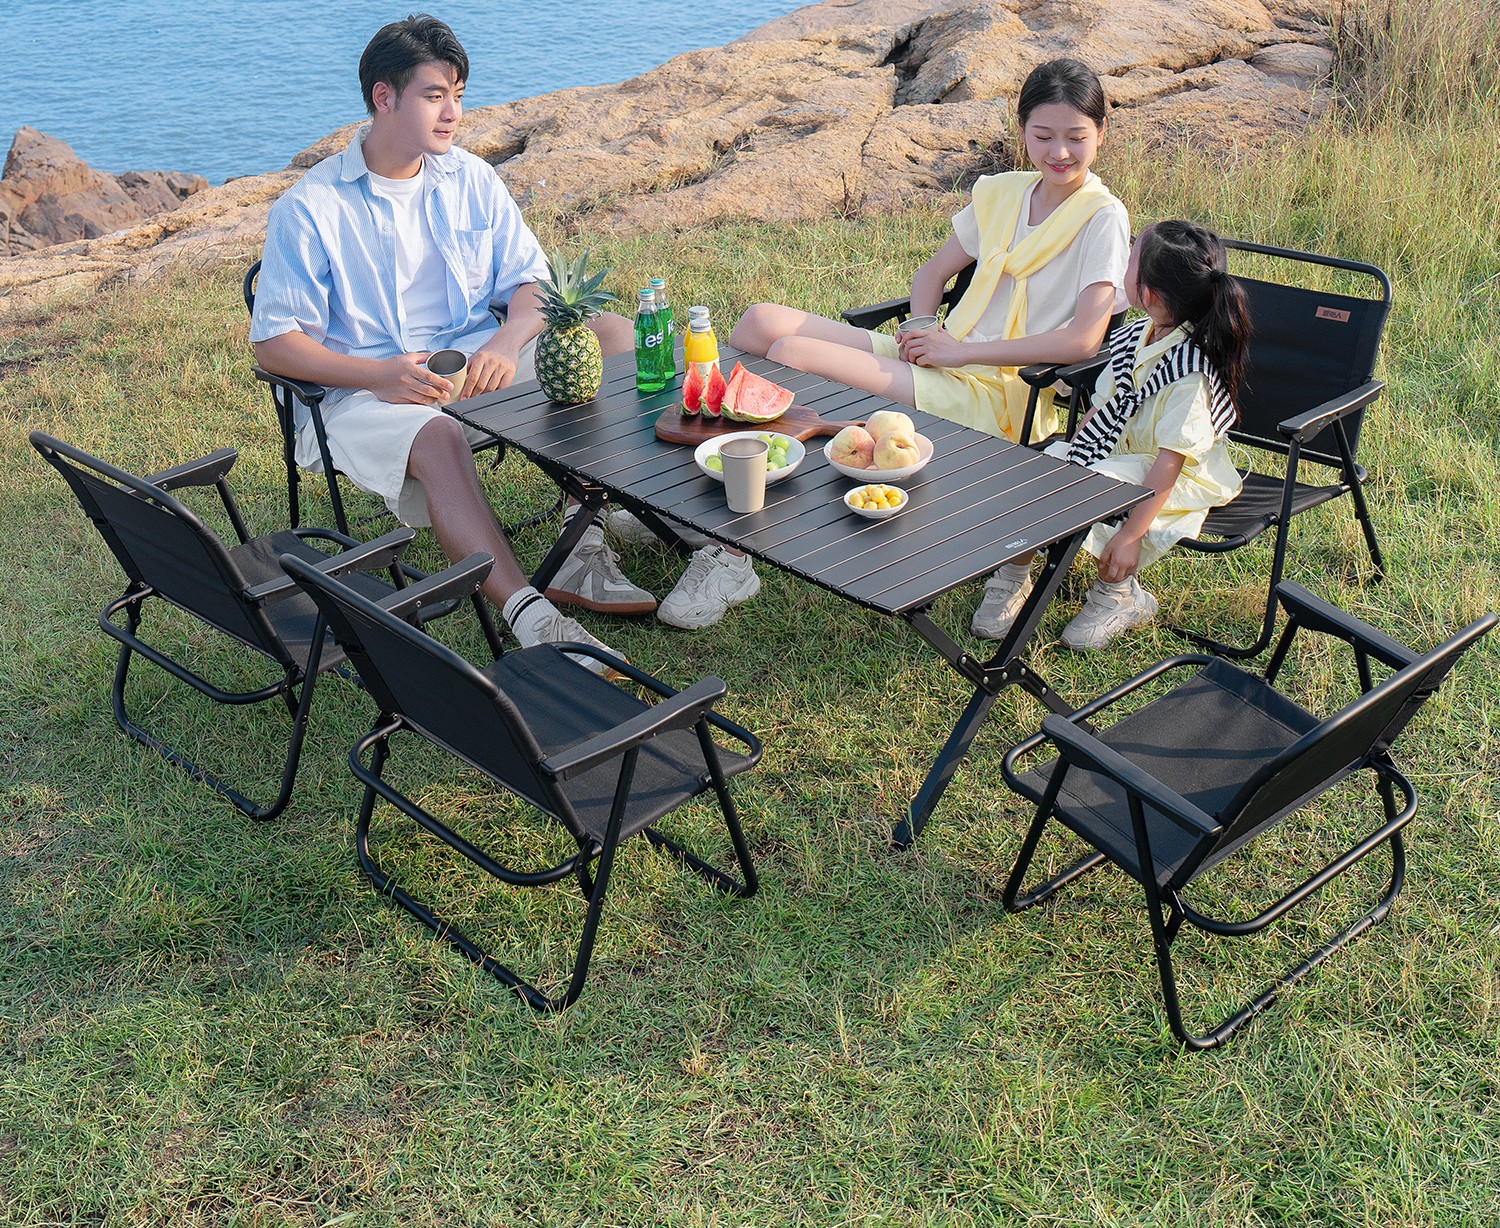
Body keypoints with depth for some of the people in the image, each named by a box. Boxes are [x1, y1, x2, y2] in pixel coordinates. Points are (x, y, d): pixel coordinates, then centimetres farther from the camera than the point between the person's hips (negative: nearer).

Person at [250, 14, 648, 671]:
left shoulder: (471, 179, 9)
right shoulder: (310, 209, -5)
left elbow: (530, 280, 9)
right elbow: (274, 343, -6)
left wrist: (508, 344, -16)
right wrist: (380, 375, -23)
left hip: (477, 358, 5)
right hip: (363, 389, -5)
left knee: (614, 334, -14)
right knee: (436, 438, -40)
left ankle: (581, 550, -25)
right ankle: (529, 617, -46)